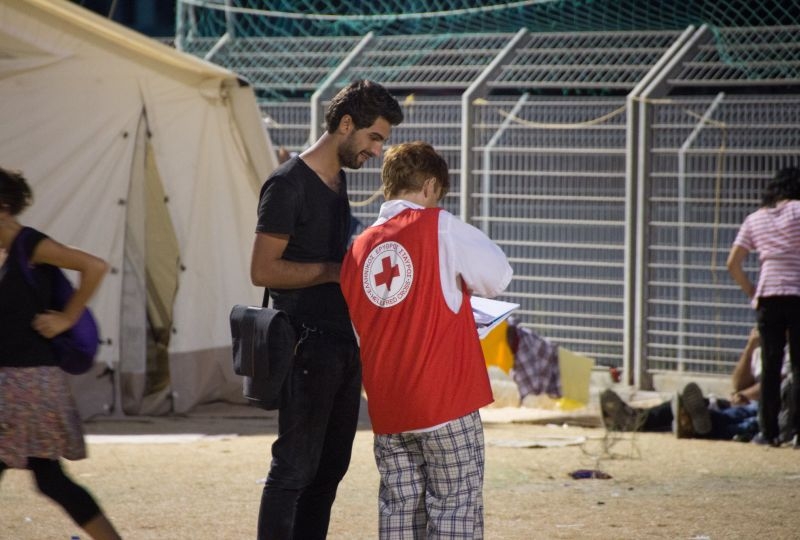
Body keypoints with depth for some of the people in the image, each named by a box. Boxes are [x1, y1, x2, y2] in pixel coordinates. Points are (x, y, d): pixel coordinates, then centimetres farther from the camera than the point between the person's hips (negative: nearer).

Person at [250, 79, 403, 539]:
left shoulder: (338, 178, 16)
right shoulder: (289, 185, -13)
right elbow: (264, 270, -17)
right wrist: (336, 270, -17)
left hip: (343, 342, 9)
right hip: (307, 345, -9)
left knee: (330, 467, 11)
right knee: (295, 467, -9)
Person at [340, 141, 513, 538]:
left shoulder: (359, 247, 9)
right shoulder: (439, 227, -6)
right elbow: (498, 276, -3)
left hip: (386, 407, 5)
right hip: (445, 400, -5)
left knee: (399, 507, 11)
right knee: (455, 506, 0)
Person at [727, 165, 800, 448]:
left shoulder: (755, 219, 14)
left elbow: (733, 263, 10)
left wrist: (751, 293, 16)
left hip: (767, 297, 3)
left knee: (771, 366, 7)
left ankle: (769, 431, 5)